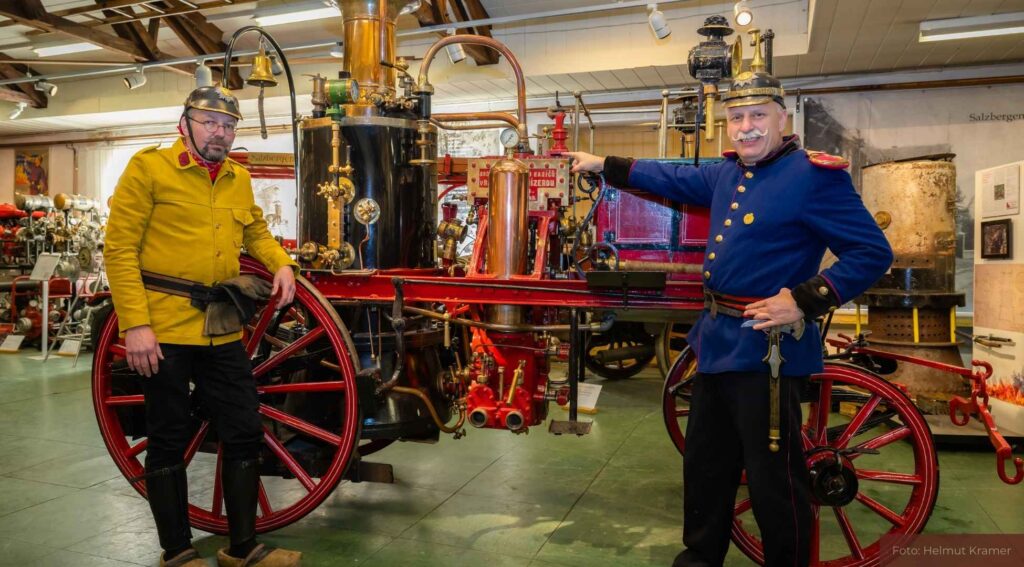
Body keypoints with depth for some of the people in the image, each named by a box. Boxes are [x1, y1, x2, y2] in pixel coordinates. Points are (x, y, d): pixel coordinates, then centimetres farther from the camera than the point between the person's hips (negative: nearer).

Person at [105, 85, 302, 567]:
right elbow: (120, 249, -8)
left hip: (222, 331, 6)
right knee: (169, 441, 7)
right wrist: (135, 324, -16)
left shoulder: (239, 179, 13)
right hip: (164, 328, -5)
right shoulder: (148, 167, -4)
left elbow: (257, 232, 26)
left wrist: (281, 263, 4)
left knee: (244, 435, 8)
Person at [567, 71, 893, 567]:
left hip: (767, 346, -8)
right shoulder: (727, 173, 11)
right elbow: (674, 179, 25)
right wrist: (603, 165, 27)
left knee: (773, 477, 1)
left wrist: (805, 300, -23)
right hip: (716, 339, 9)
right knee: (705, 461, 20)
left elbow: (873, 252, -15)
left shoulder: (814, 175, -12)